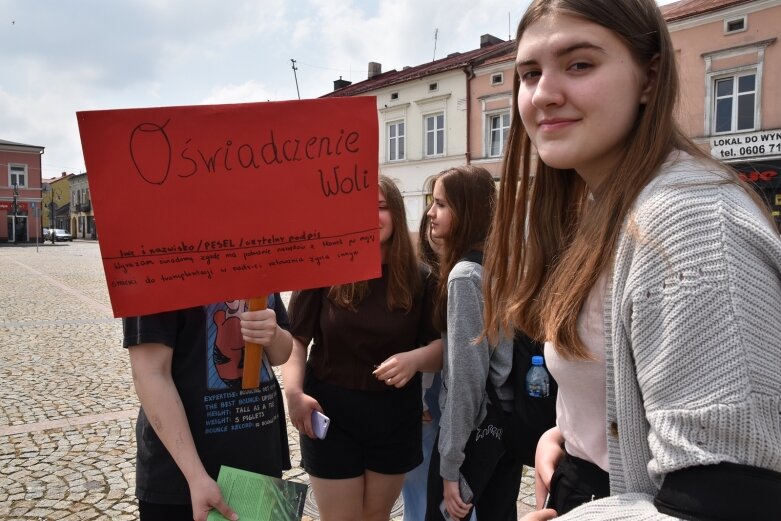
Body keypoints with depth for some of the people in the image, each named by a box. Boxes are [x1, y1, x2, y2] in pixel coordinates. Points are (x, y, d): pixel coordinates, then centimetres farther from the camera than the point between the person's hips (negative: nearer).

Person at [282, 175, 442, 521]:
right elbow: (296, 337, -5)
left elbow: (442, 344, -1)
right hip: (331, 413, -2)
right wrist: (293, 392, -19)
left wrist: (415, 358, -22)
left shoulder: (418, 278, -4)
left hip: (396, 415, 2)